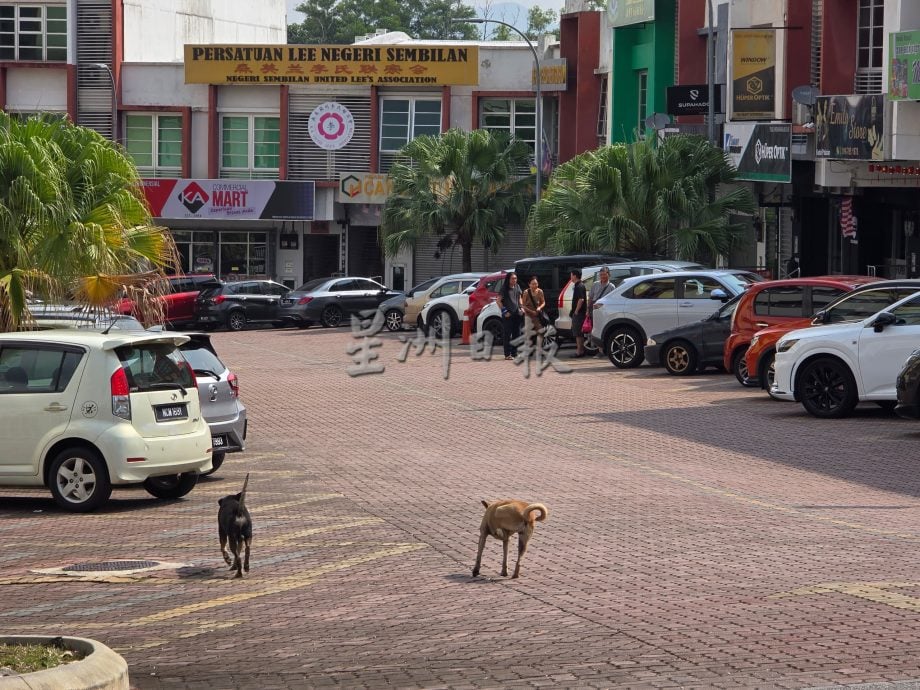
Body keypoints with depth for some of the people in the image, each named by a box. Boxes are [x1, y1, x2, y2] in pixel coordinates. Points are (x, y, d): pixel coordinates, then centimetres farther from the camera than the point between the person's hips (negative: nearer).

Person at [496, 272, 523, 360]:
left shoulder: (517, 287, 11)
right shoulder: (504, 289, -7)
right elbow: (498, 301, -7)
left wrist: (521, 308, 8)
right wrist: (504, 311, -13)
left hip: (516, 313, 6)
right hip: (508, 315, -6)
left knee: (517, 334, 9)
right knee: (507, 335, -4)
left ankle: (514, 353, 17)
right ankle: (507, 354, -2)